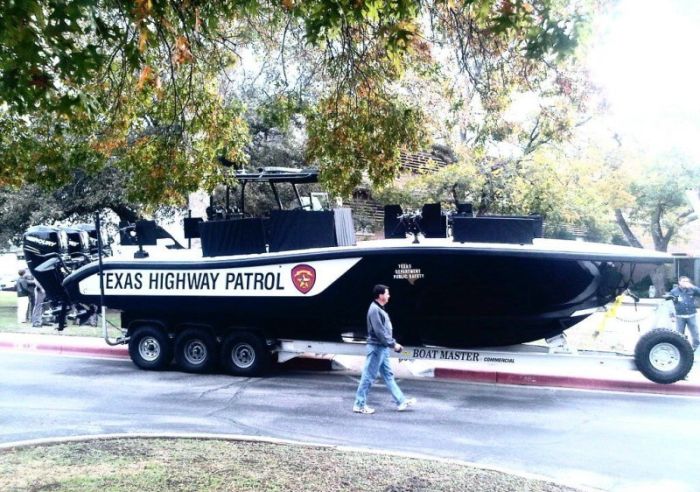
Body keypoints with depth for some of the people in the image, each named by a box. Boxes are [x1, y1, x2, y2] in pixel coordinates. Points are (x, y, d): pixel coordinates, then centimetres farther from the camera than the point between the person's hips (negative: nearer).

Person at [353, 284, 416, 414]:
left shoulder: (380, 309, 14)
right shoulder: (374, 310, -17)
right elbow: (379, 332, -22)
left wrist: (393, 343, 12)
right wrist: (393, 344, -17)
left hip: (383, 348, 10)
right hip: (376, 347, -10)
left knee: (388, 375, 13)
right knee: (369, 377, -3)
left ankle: (401, 402, 18)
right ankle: (359, 405, 5)